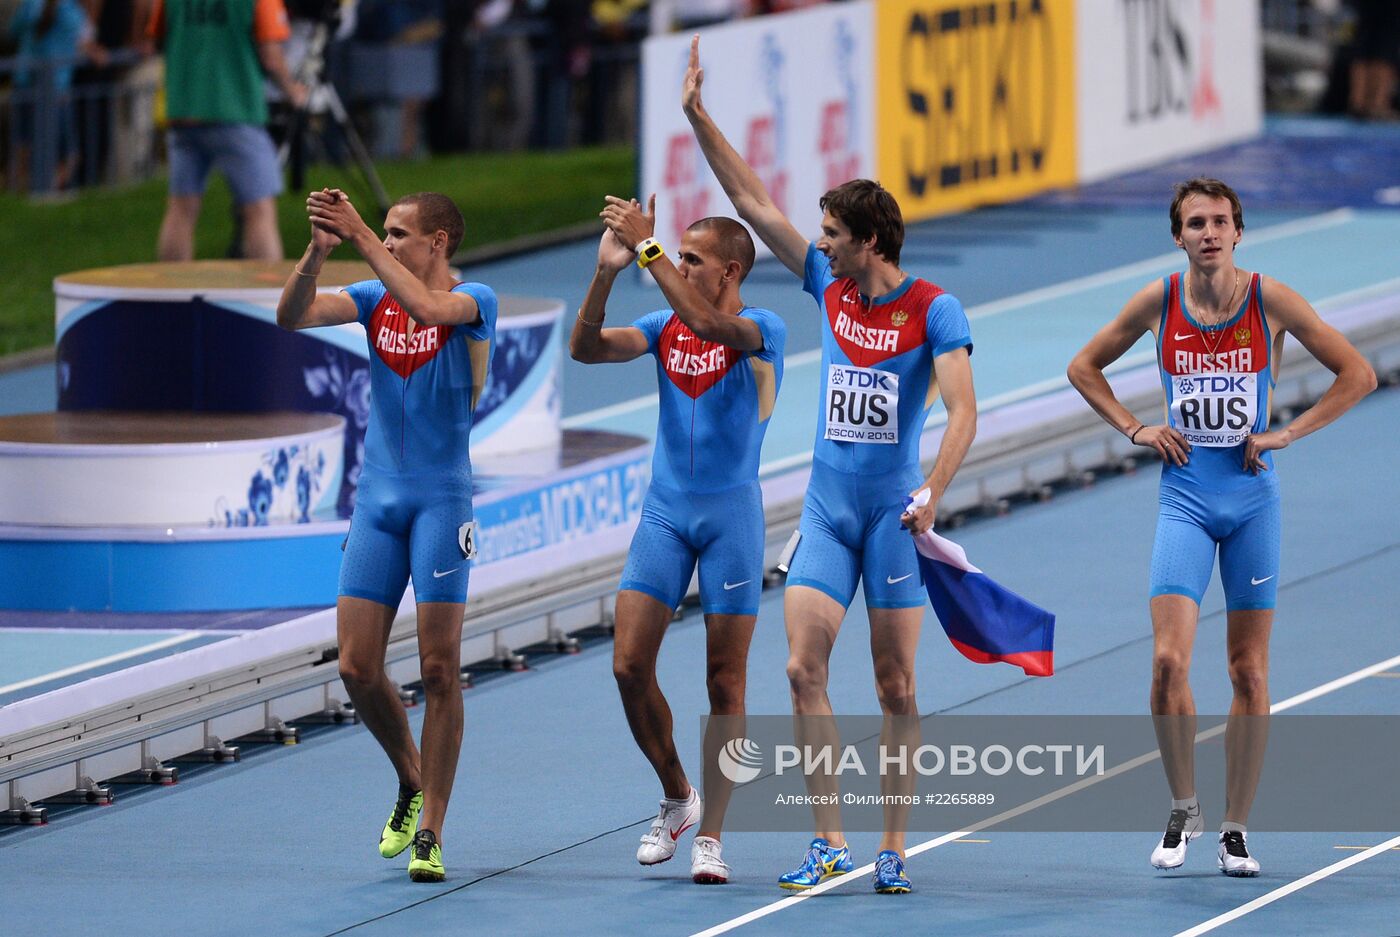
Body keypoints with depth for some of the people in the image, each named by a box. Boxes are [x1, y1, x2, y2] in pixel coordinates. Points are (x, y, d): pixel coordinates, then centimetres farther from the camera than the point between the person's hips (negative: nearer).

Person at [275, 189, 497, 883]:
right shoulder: (375, 299, 9)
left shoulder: (475, 301, -5)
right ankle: (411, 783, 24)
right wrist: (318, 250, -20)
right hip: (377, 499, 5)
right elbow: (291, 316, -4)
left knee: (439, 669, -7)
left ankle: (429, 832, -3)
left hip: (441, 499, -5)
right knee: (357, 667, 0)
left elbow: (425, 306, -27)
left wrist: (360, 235, -27)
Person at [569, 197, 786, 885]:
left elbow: (708, 323, -27)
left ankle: (709, 833, 2)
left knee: (725, 680, -3)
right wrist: (606, 273, -17)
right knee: (630, 664, -4)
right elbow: (586, 349, -4)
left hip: (731, 512, -4)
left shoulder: (762, 332, -7)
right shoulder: (665, 328, 7)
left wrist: (648, 248, -29)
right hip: (665, 511, 4)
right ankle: (676, 798, 16)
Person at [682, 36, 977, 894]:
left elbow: (963, 411, -17)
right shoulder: (828, 286, 7)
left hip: (894, 514, -5)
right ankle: (831, 841, -2)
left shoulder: (935, 309, -9)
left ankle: (894, 848, 6)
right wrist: (698, 115, 7)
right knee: (804, 668, -6)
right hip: (826, 508, 5)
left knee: (896, 685, 0)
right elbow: (752, 200, 11)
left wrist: (933, 493, -29)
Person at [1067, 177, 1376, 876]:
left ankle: (1235, 830, 13)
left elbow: (1358, 374, 0)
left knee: (1250, 672, 3)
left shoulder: (1269, 300, -6)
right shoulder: (1158, 301, -2)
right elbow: (1084, 367, 13)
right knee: (1168, 660, -13)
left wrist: (1287, 433, -7)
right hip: (1185, 496, 0)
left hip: (1252, 496, 0)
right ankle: (1183, 811, 6)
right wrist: (1134, 430, 1)